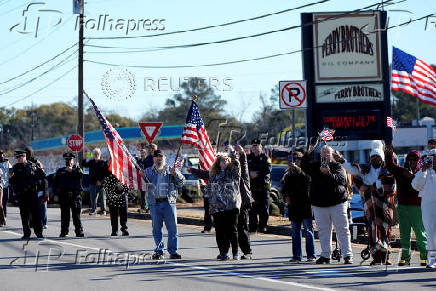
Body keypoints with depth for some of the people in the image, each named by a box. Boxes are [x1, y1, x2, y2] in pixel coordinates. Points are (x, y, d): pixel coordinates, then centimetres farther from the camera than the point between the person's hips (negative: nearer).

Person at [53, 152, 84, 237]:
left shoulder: (77, 169, 12)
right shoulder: (60, 171, 17)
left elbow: (81, 175, -11)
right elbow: (55, 183, 14)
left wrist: (72, 171, -16)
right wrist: (55, 194, 5)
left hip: (75, 194, -2)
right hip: (64, 195, 2)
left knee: (76, 214, -5)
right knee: (64, 215, 1)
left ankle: (79, 231, -4)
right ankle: (64, 232, 7)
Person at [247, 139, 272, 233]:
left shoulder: (265, 158, 7)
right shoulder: (248, 158, 14)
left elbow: (268, 170, -7)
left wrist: (257, 174, -13)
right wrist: (250, 173, -13)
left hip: (263, 186, -2)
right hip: (251, 186, 2)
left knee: (264, 207, -2)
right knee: (252, 208, -1)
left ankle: (263, 226, 6)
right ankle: (253, 226, 6)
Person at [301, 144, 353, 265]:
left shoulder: (337, 166, 2)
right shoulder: (315, 165, 12)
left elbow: (341, 180, -13)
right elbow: (304, 167, -5)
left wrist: (328, 174, -27)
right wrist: (308, 153, -16)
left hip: (337, 202, -3)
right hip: (319, 204, 3)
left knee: (342, 230, -2)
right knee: (323, 231, 6)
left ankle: (347, 255, 0)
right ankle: (325, 255, 13)